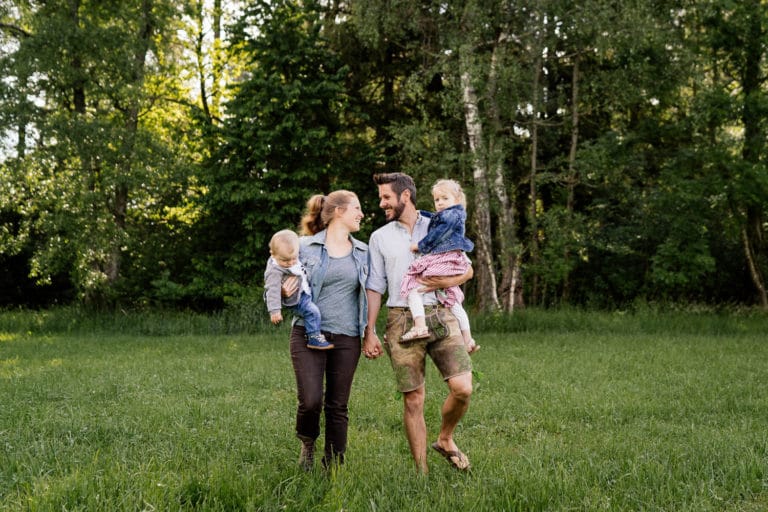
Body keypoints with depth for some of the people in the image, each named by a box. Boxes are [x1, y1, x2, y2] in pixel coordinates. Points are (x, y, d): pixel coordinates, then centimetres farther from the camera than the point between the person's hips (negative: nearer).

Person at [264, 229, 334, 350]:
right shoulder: (275, 271, -29)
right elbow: (273, 290, -31)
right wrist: (274, 311, -33)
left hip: (304, 293, 10)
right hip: (296, 300, -10)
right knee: (312, 311, -24)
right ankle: (314, 338, -16)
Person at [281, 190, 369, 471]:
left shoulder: (363, 251, 12)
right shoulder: (305, 246, 0)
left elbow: (369, 294, 19)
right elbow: (289, 285, 6)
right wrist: (285, 292, -16)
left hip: (347, 337, 3)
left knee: (338, 406, 5)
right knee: (310, 401, -14)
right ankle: (307, 445, 18)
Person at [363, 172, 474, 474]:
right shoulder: (380, 237, 13)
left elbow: (467, 269, 13)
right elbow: (375, 287, 11)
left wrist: (448, 281, -9)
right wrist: (369, 332, 4)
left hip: (440, 315, 0)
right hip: (402, 321, 0)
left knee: (463, 388, -13)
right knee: (413, 399, -1)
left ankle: (445, 441, 15)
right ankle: (421, 472, 9)